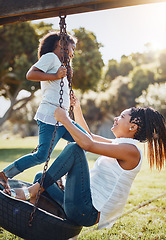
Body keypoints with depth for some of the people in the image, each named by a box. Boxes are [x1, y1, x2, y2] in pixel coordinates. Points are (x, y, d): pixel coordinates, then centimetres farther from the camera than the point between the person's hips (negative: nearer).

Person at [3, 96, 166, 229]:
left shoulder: (131, 150, -13)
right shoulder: (118, 145, 17)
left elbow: (88, 144, -25)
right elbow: (89, 135, 29)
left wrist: (65, 120, -15)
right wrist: (76, 109, 24)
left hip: (88, 213, -10)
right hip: (85, 209, 10)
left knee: (74, 148, -22)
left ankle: (32, 192, -17)